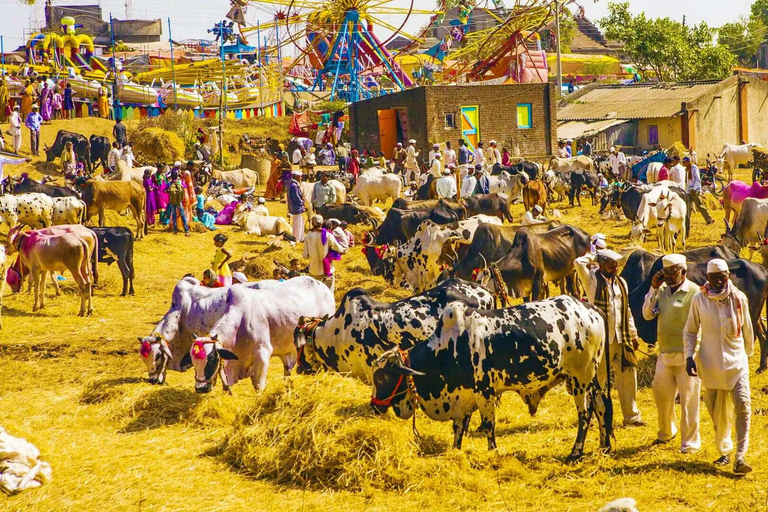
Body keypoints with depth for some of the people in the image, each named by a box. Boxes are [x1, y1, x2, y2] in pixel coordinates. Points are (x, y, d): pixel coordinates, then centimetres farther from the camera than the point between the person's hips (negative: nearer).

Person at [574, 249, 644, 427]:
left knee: (628, 374, 5)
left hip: (621, 338, 5)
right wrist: (593, 256, -4)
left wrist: (633, 335, 18)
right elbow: (579, 263, -23)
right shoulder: (592, 280, -3)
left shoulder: (621, 282, 13)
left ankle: (631, 416, 13)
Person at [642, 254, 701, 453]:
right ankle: (666, 433, 38)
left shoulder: (695, 293, -11)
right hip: (664, 355, 6)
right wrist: (653, 289, -5)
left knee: (689, 401, -1)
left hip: (686, 357, -6)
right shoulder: (662, 290, 7)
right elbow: (647, 315, 4)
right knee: (662, 397, 16)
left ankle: (690, 442, 9)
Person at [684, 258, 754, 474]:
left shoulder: (739, 298, -1)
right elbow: (690, 331, 7)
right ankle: (724, 452, 24)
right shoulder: (699, 300, -3)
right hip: (710, 364, 0)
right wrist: (689, 356, -5)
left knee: (742, 405, -14)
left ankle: (740, 457, -15)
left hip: (736, 361, 0)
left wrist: (748, 353, 25)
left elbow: (747, 328, 14)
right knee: (718, 412, 7)